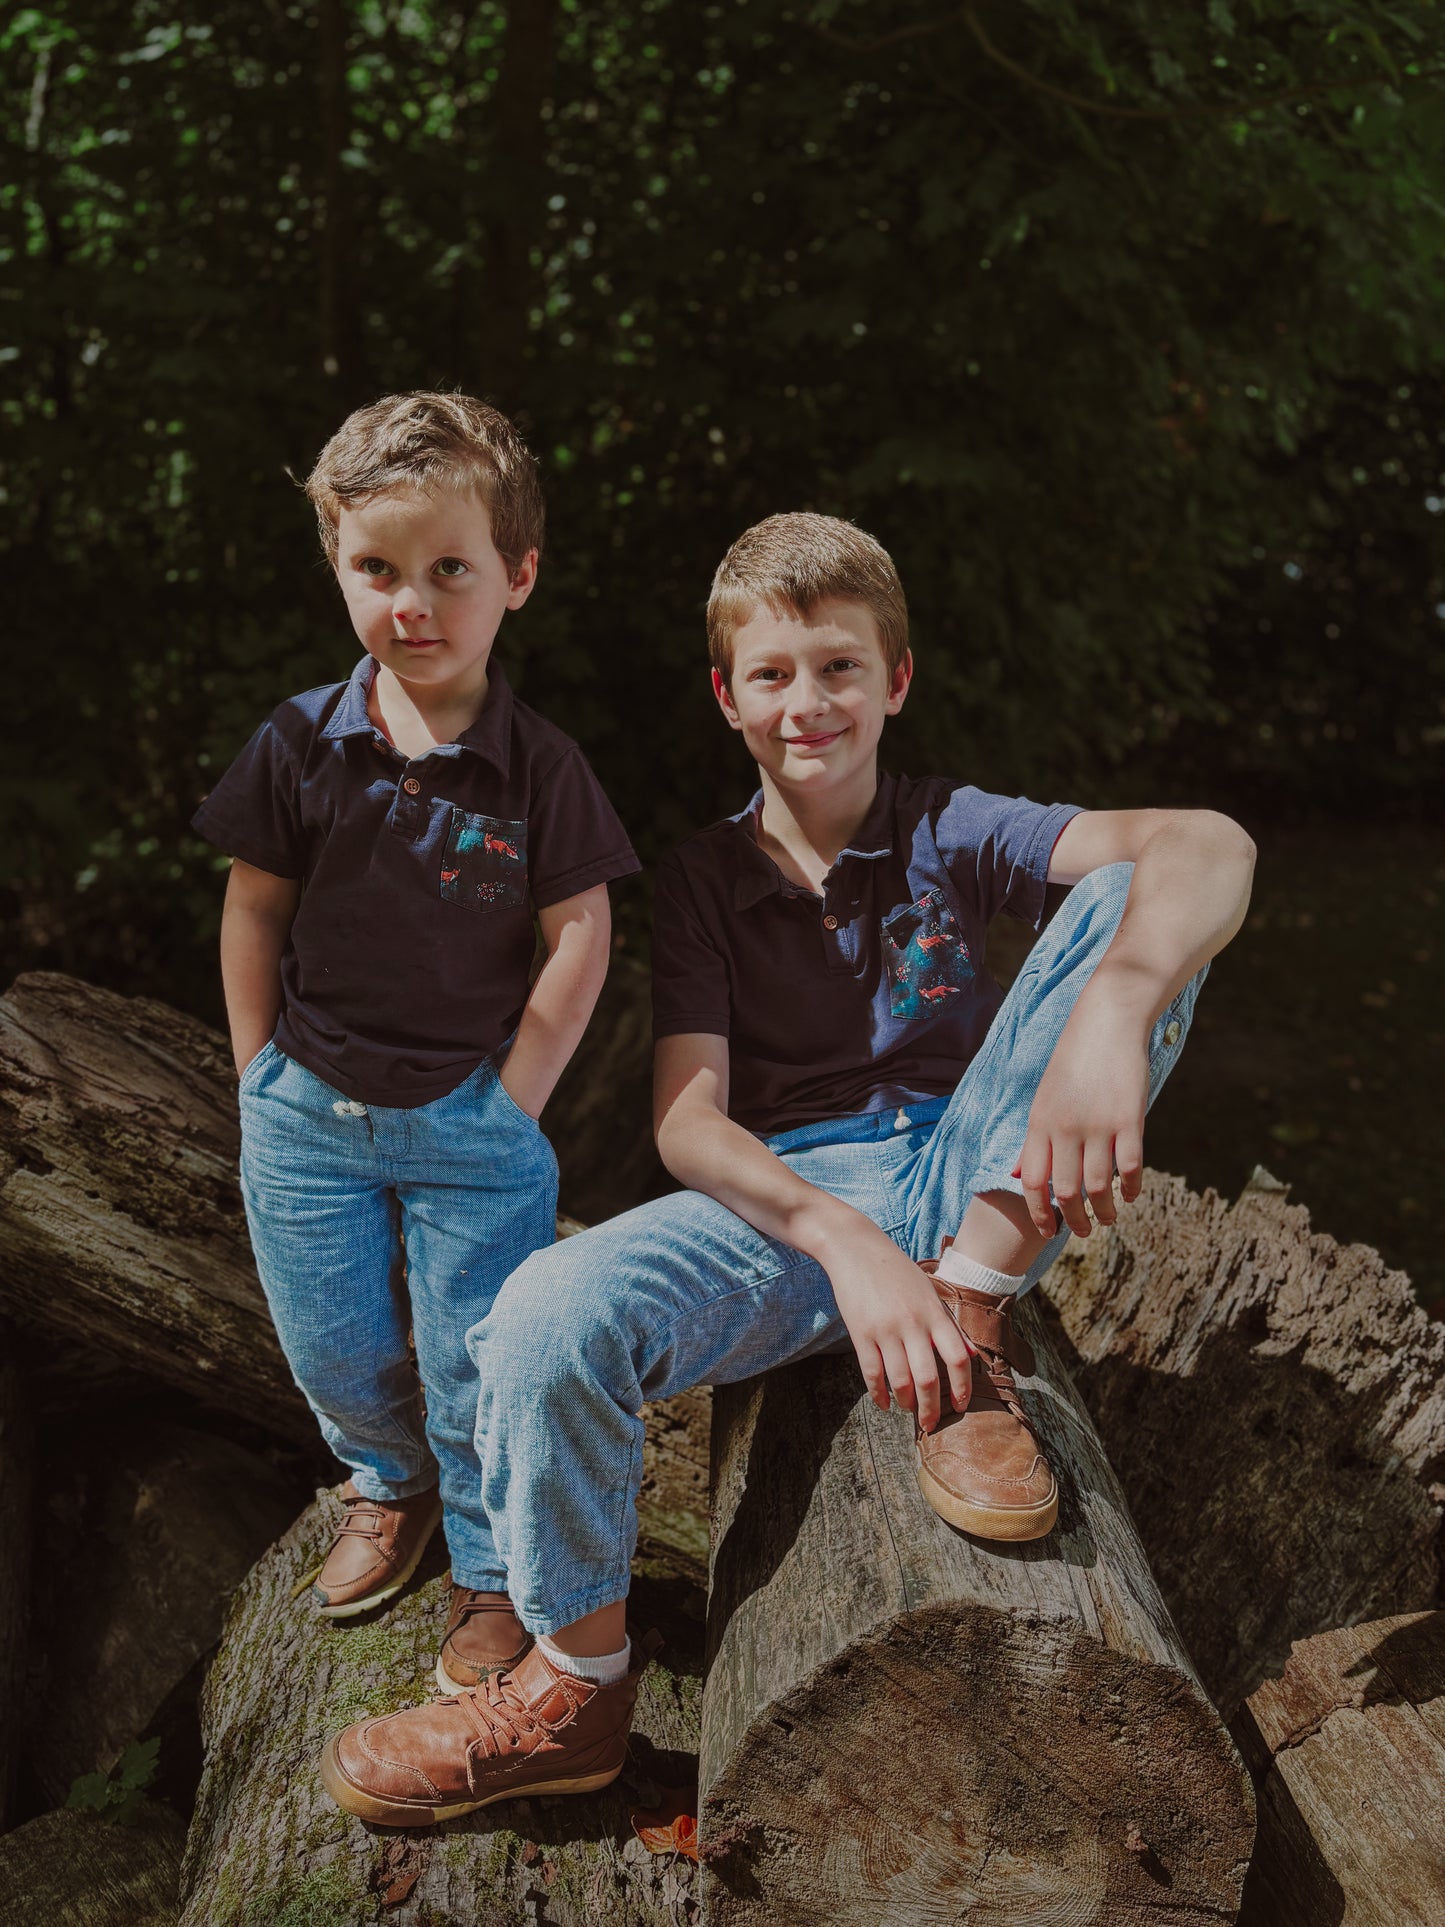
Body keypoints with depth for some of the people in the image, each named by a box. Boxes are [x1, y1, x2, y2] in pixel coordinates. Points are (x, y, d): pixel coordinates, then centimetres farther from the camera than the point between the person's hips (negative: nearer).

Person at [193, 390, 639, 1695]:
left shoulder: (540, 766, -12)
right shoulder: (300, 744, -6)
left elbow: (580, 941, -7)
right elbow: (254, 912, 2)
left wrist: (511, 1101, -8)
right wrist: (265, 1078, 3)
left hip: (474, 1114, -2)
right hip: (308, 1113, 3)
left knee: (477, 1369, 5)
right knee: (334, 1350, 17)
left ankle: (494, 1576, 28)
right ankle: (390, 1487, 47)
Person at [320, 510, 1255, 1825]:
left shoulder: (950, 833, 3)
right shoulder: (704, 881, 7)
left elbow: (1210, 845, -16)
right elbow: (687, 1121, -7)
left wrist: (1112, 1018, -40)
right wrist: (844, 1243, -29)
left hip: (969, 1192, 0)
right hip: (782, 1205, 0)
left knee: (1138, 904, -18)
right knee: (547, 1316, -31)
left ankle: (972, 1322, -18)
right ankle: (580, 1688, -6)